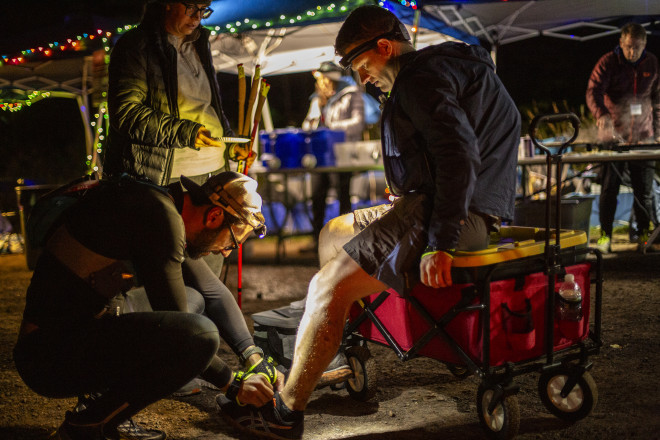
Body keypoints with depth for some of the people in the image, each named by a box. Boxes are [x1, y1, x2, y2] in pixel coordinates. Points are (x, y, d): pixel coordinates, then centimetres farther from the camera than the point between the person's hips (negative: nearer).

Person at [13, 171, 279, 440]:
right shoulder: (159, 216, -18)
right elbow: (175, 329, -17)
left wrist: (254, 357, 14)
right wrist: (234, 385, -6)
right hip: (51, 359, -10)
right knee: (200, 334, -24)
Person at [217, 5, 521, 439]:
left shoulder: (421, 74, -12)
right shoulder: (445, 65, 22)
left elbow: (459, 155, -25)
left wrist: (439, 242, -27)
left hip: (457, 214, -11)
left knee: (328, 286, -14)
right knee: (334, 234, 20)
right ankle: (340, 355, 25)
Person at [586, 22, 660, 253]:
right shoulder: (608, 63, -7)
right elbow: (593, 92, -18)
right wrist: (602, 115, -37)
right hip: (613, 135, -3)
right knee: (609, 188, 0)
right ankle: (605, 235, 10)